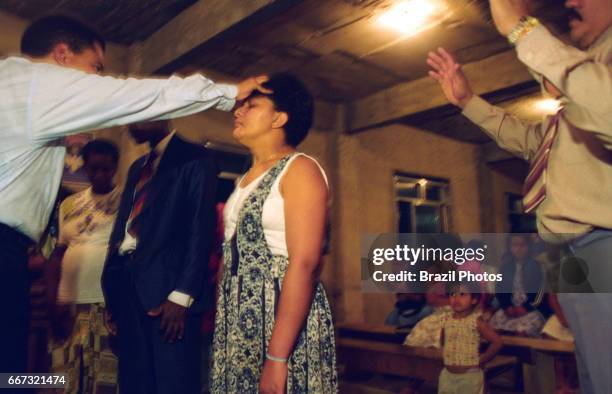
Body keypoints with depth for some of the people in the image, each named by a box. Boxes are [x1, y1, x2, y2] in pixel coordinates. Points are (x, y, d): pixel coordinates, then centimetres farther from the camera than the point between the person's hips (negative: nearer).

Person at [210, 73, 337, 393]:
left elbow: (305, 264, -20)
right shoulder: (247, 178, 15)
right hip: (239, 319, 8)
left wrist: (277, 357, -23)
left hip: (284, 315, -7)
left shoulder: (300, 169, -10)